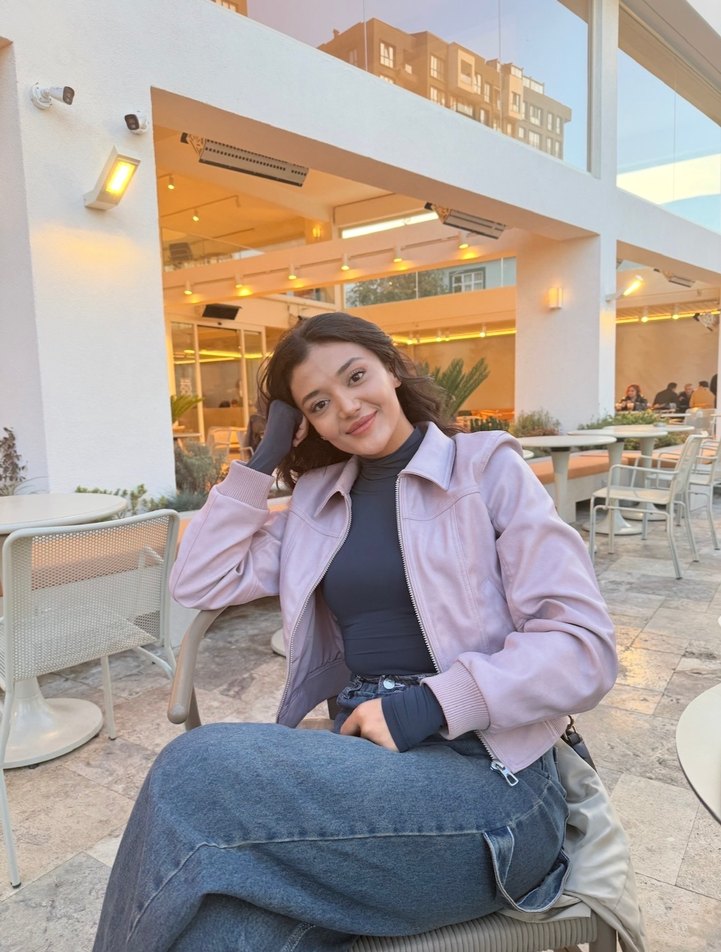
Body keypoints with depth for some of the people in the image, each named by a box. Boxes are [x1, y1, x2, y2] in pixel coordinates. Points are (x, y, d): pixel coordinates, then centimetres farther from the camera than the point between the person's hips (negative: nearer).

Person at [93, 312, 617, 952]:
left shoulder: (487, 467, 1)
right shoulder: (319, 498, 15)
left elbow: (585, 646, -6)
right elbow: (199, 585, 9)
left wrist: (429, 705, -17)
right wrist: (266, 456, 7)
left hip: (485, 772, -2)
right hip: (367, 752, 3)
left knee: (200, 771, -23)